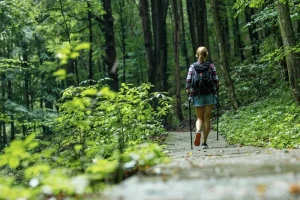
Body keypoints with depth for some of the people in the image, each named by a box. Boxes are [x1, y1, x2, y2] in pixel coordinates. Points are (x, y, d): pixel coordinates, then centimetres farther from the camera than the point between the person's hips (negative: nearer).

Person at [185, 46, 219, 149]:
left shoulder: (192, 66, 1)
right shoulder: (211, 66, 0)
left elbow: (188, 80, -6)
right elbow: (216, 80, -3)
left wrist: (188, 89, 10)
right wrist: (215, 89, 15)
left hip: (197, 95, 1)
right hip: (210, 94, -1)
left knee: (200, 118, 12)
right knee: (207, 118, 6)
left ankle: (198, 131, -20)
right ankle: (204, 142, 5)